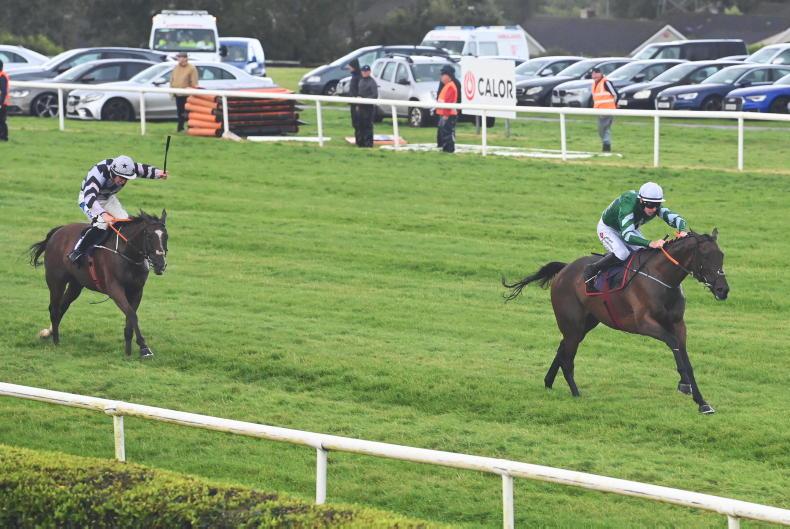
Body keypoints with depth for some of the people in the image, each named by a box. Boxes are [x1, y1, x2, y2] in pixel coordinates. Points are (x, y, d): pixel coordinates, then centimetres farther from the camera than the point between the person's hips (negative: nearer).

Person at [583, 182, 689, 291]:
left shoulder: (657, 207, -26)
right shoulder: (628, 206, -44)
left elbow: (676, 218, -29)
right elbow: (626, 235, -53)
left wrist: (683, 231, -54)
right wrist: (650, 243, -66)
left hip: (630, 228, 7)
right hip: (607, 228, -7)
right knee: (622, 254, -31)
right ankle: (591, 270, -12)